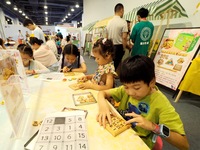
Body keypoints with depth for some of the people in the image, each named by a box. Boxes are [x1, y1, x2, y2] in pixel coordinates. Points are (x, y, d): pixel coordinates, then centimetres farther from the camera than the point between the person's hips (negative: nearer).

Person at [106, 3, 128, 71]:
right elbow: (124, 37, -15)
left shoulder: (109, 22, 9)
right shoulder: (123, 22, -9)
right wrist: (123, 48, -4)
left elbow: (107, 36, 13)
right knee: (117, 65, 2)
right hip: (118, 47, -6)